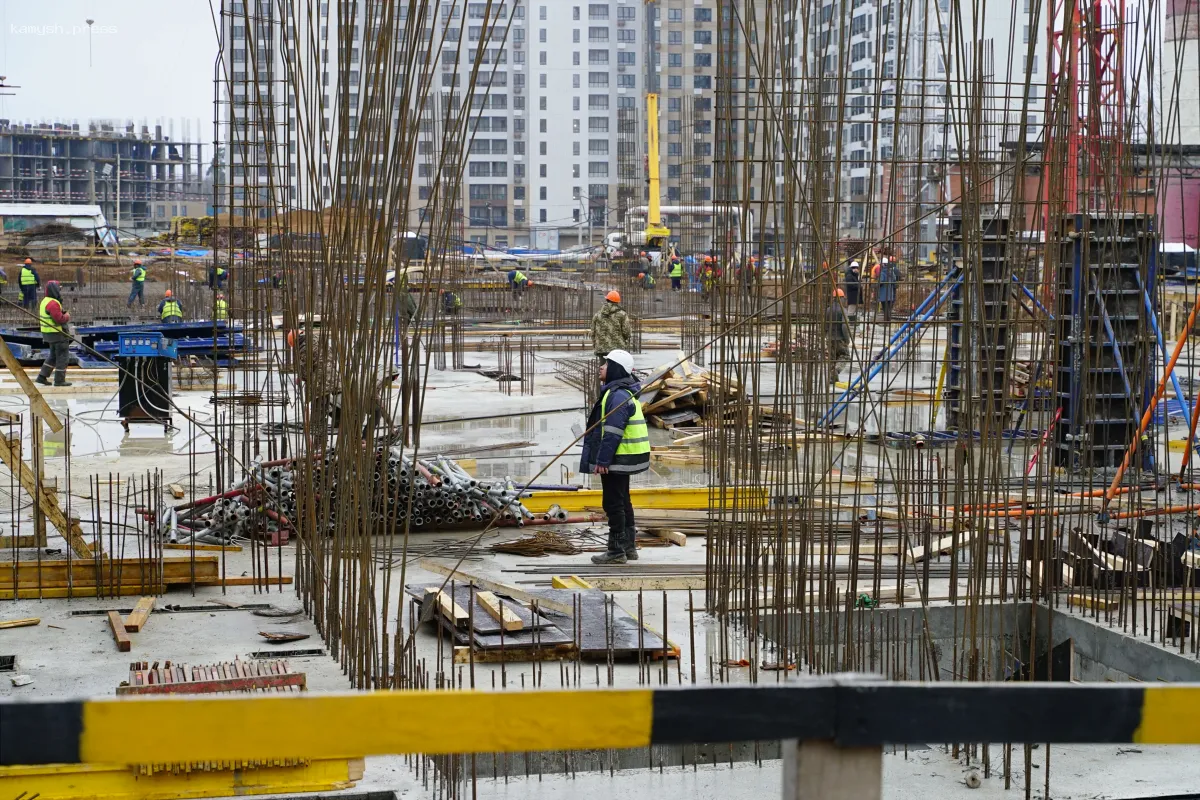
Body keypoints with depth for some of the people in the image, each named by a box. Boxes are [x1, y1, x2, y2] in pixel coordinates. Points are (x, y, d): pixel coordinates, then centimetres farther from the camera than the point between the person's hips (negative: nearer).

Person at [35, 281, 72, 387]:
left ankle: (42, 377, 17)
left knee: (53, 356, 19)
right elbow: (59, 319, -27)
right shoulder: (53, 303, -21)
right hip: (58, 334, -10)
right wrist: (67, 316, -6)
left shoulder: (45, 301, 12)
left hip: (49, 333, 10)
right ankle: (59, 380, 2)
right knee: (62, 356, -1)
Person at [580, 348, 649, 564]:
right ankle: (629, 547, 25)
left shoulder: (618, 396, -20)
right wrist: (602, 459, 23)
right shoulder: (618, 392, 15)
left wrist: (602, 461, -23)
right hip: (622, 459, 11)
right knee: (622, 502, 17)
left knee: (613, 504, -6)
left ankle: (616, 551, -2)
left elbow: (613, 433, -24)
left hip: (616, 460, -11)